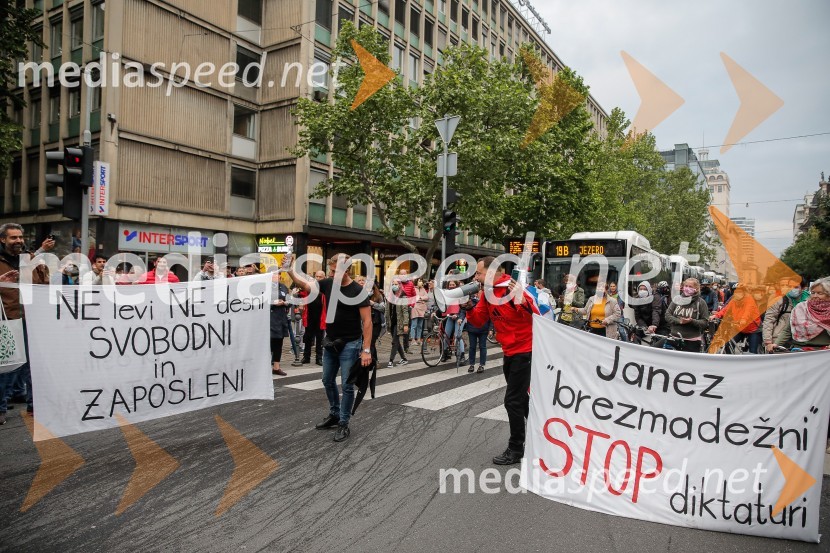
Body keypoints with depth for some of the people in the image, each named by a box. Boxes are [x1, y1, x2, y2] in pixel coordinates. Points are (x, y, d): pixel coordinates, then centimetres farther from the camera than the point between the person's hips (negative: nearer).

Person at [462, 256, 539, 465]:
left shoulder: (513, 288, -22)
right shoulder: (486, 293, 3)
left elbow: (535, 315, -27)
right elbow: (479, 321, 5)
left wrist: (521, 300, -44)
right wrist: (469, 307, -12)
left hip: (525, 351, -9)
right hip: (510, 352, 9)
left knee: (513, 401, -5)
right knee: (519, 398, 22)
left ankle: (516, 450, 10)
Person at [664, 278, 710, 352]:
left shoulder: (700, 302, -2)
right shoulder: (677, 299, 6)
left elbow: (705, 322, -4)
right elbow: (667, 315, 3)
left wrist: (692, 321, -21)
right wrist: (679, 321, -13)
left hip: (692, 341, -3)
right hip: (675, 339, 3)